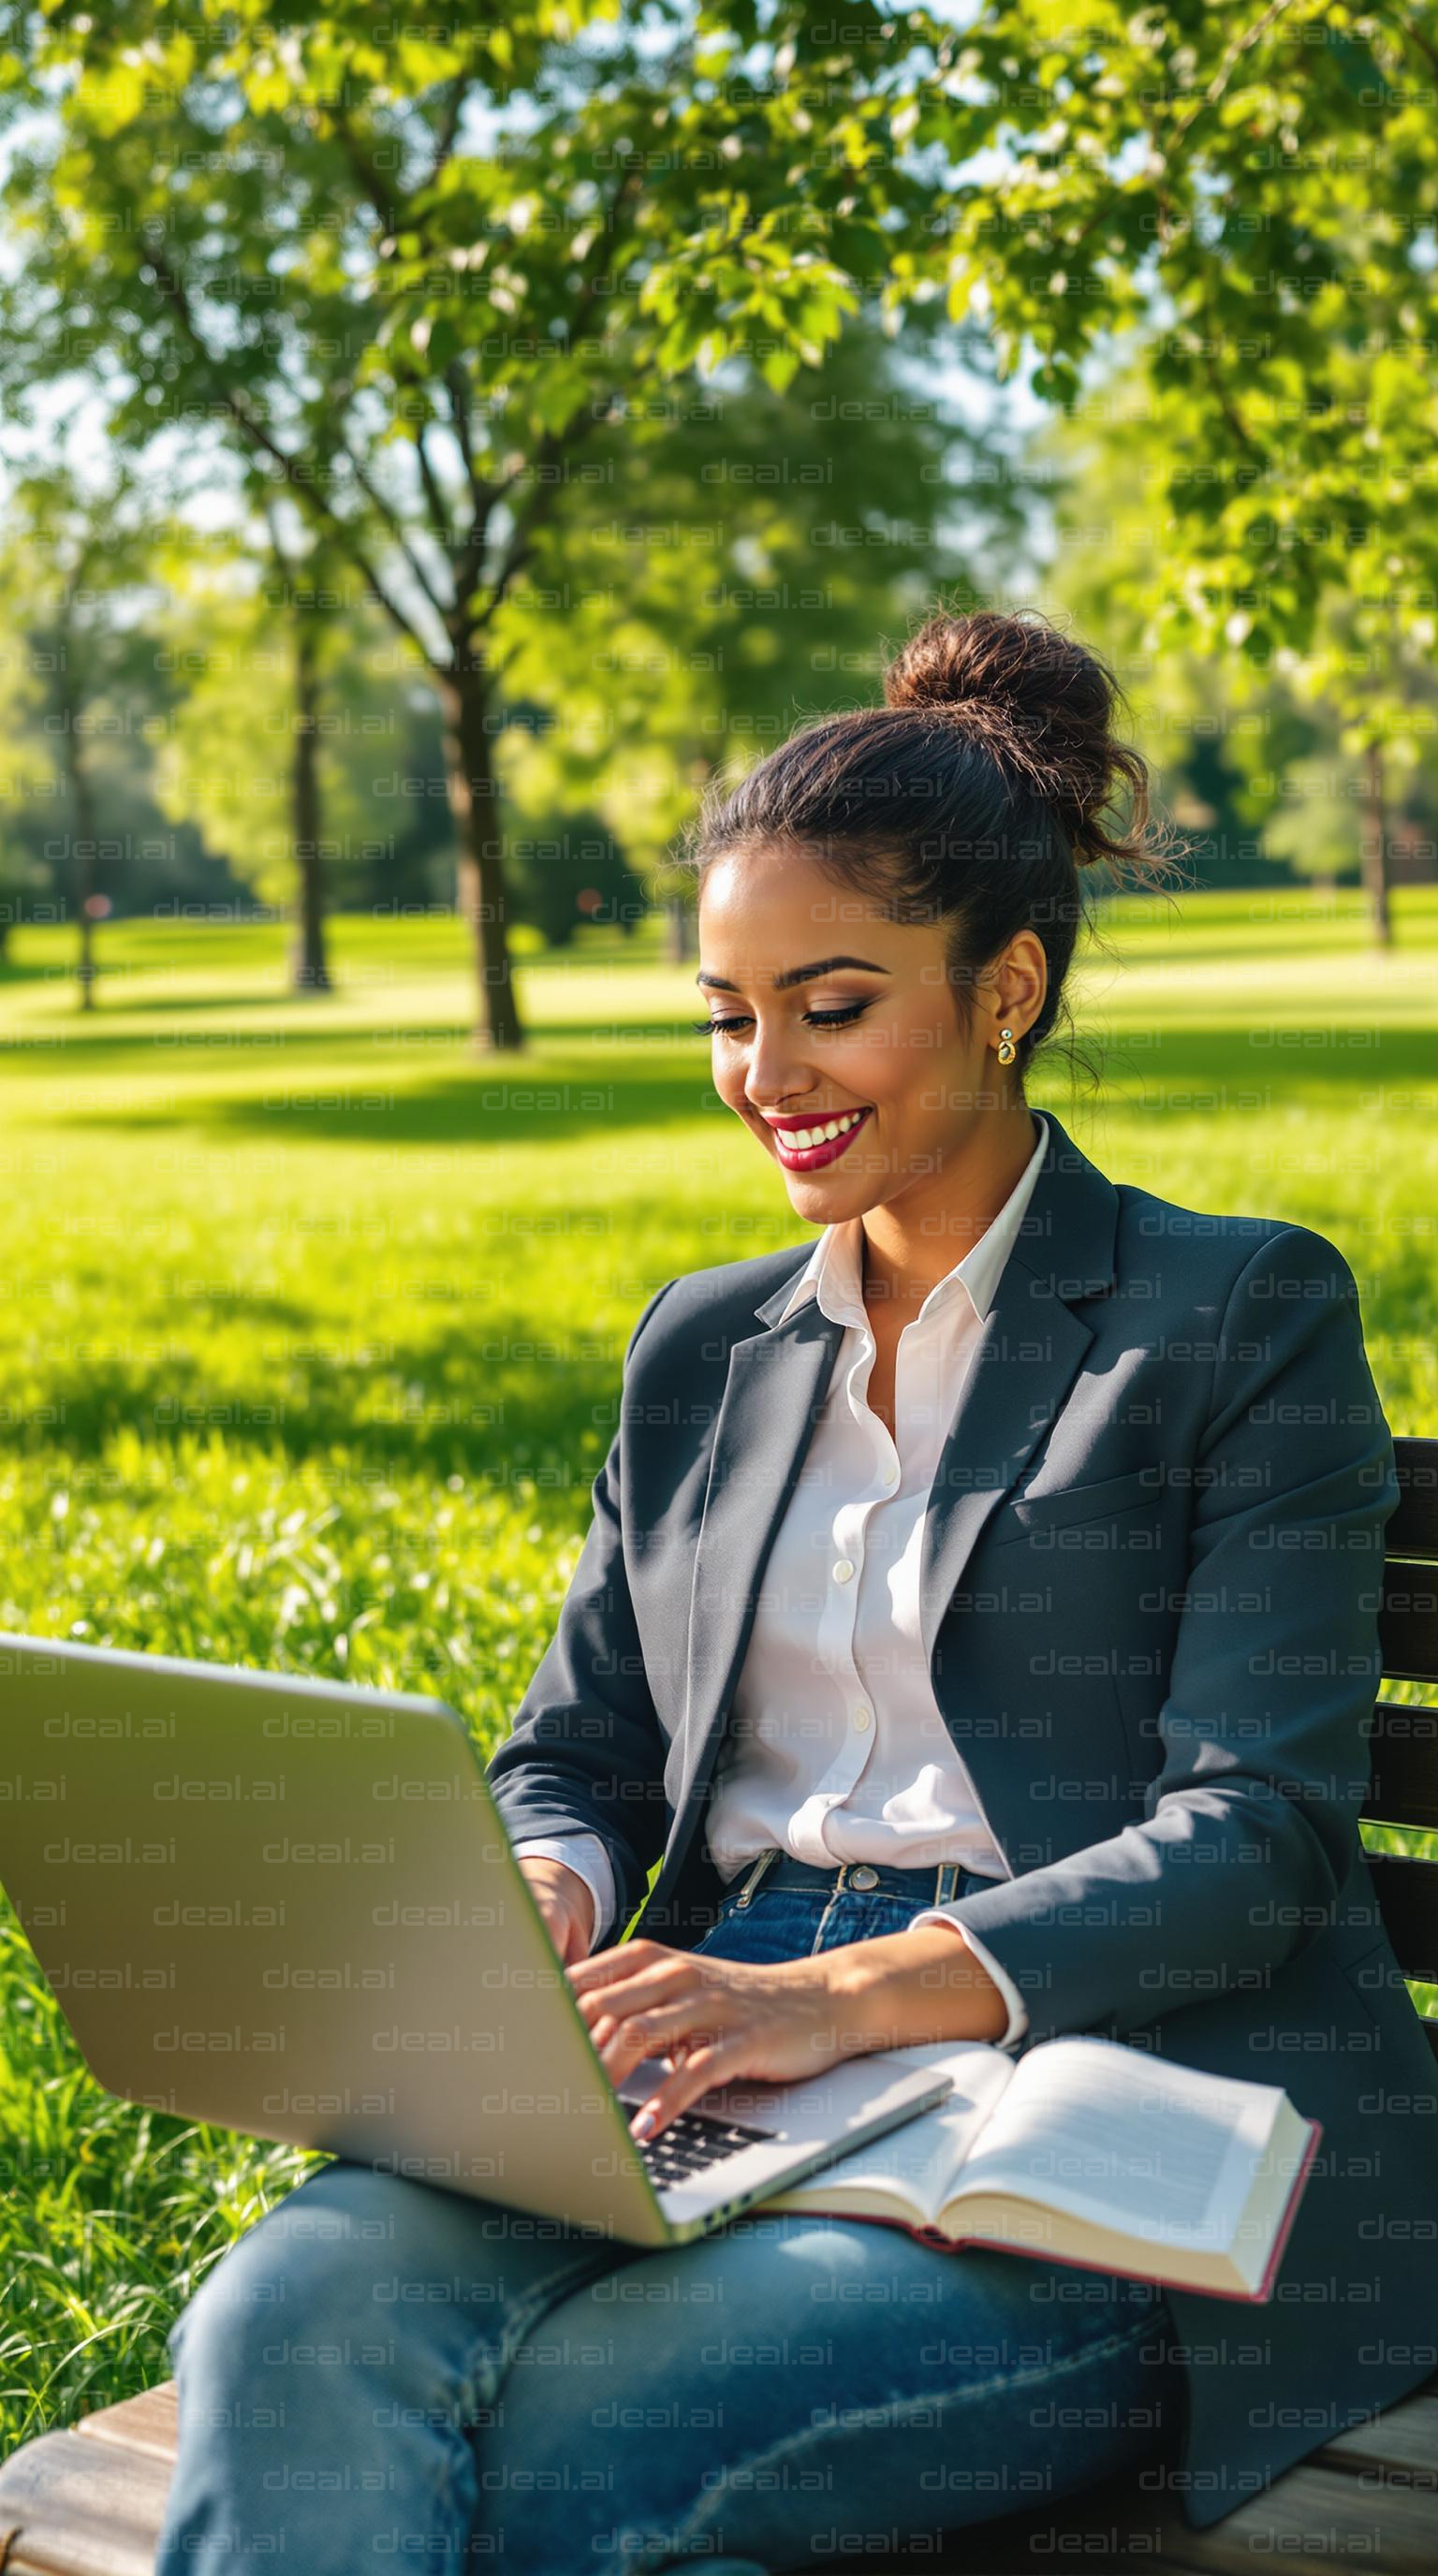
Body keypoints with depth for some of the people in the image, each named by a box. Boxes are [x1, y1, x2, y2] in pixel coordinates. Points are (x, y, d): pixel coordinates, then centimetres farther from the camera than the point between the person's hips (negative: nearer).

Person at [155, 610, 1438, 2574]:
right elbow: (581, 1752, 20)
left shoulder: (1244, 1318, 3)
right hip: (720, 2090, 5)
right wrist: (536, 1892, -6)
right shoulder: (699, 1353, 20)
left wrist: (851, 1994, -22)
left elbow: (1251, 1838, -7)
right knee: (284, 2331, -27)